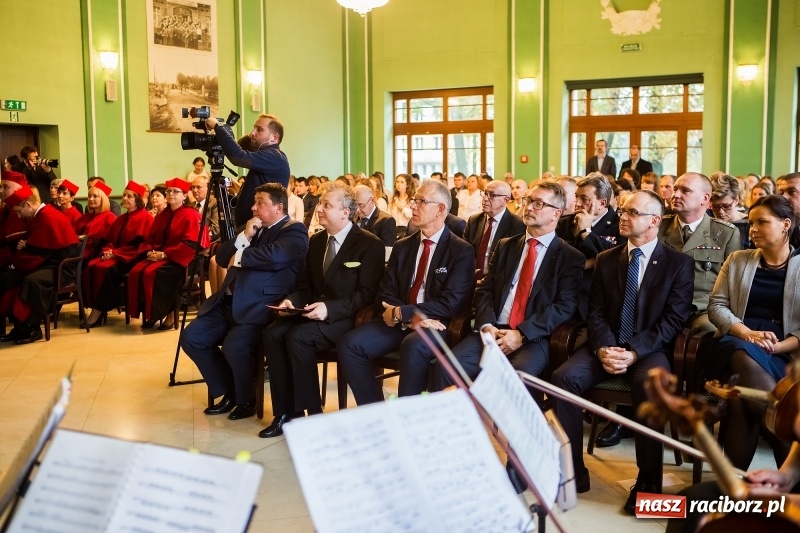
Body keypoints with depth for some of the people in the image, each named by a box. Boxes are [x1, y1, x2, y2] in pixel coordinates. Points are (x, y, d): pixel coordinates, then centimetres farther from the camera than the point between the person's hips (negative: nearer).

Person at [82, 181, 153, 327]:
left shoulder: (145, 217, -4)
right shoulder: (121, 218, 20)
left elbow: (140, 244, -13)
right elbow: (109, 239, 19)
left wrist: (116, 253, -18)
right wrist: (107, 251, -5)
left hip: (131, 258, -7)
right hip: (114, 255, 7)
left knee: (106, 269, -32)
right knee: (91, 266, -21)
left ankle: (98, 311, -24)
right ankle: (95, 308, -22)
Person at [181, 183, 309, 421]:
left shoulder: (294, 230, -3)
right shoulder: (252, 227, 22)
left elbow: (275, 256, -23)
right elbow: (221, 257, 16)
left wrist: (240, 256, -7)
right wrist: (244, 237, -1)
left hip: (260, 307, -9)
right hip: (230, 302, 9)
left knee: (234, 346, -30)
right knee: (191, 337, -3)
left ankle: (246, 399, 0)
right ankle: (228, 392, 13)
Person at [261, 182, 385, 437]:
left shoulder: (370, 244, -8)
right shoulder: (316, 241, 13)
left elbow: (367, 295, -14)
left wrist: (330, 308, -25)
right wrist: (291, 300, -5)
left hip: (347, 319, -7)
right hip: (313, 312, 7)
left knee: (298, 336, -30)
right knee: (273, 332, -19)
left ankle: (313, 413, -17)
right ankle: (285, 412, -13)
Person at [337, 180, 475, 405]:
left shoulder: (462, 250, -3)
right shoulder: (401, 247, 14)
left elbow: (451, 304, -13)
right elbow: (386, 293, 8)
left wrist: (402, 312, -16)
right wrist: (413, 316, -13)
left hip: (436, 325, -5)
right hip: (398, 322, 5)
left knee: (413, 346, -38)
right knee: (349, 344, -17)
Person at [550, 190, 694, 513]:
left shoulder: (679, 263, 1)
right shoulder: (606, 260, 13)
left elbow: (674, 319, -7)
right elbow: (596, 313, 7)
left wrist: (635, 352, -20)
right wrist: (603, 348, -14)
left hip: (650, 349, -3)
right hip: (607, 345, 4)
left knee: (649, 386, -36)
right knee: (564, 377, -24)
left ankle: (648, 481, -21)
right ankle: (573, 471, -15)